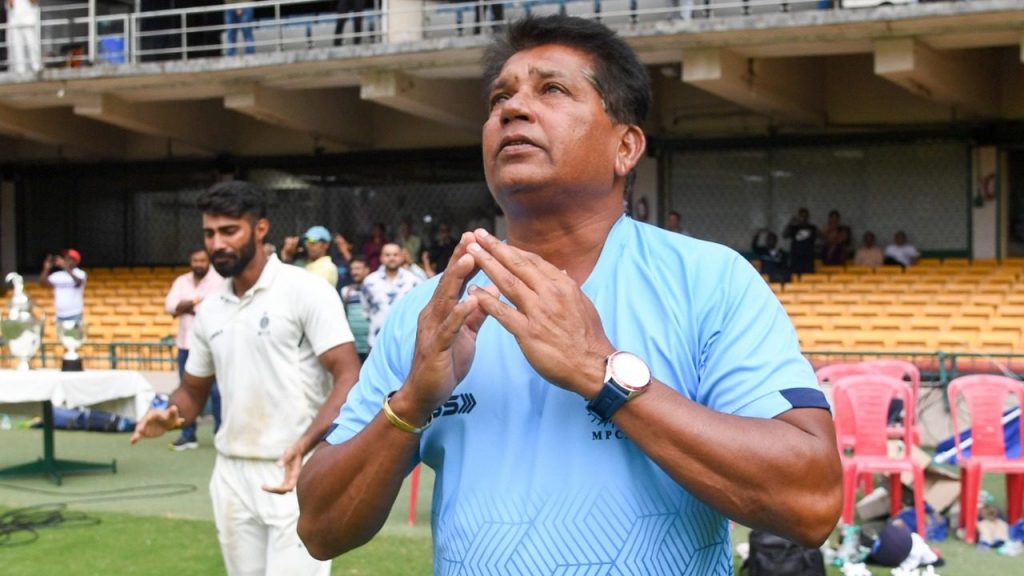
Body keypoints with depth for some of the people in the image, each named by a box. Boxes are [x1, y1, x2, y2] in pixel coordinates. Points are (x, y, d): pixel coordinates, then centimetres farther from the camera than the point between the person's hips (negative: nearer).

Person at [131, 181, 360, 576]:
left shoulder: (306, 291, -9)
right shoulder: (209, 311, 11)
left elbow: (349, 378, -15)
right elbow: (193, 390, 21)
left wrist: (305, 445, -30)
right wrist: (170, 417, -4)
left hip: (296, 474, -6)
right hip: (232, 474, 6)